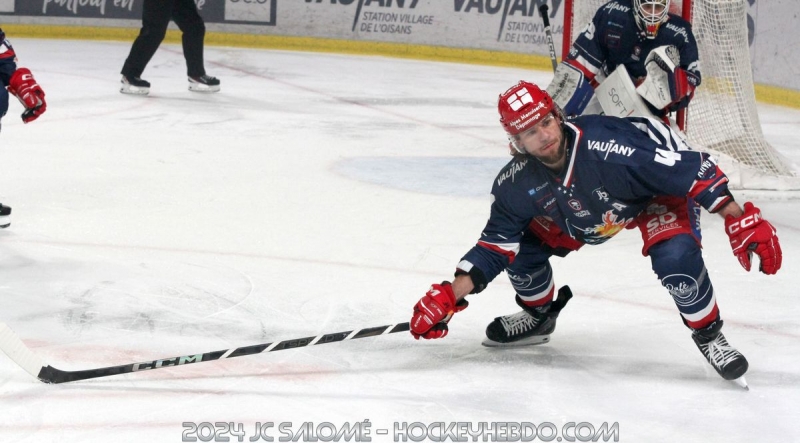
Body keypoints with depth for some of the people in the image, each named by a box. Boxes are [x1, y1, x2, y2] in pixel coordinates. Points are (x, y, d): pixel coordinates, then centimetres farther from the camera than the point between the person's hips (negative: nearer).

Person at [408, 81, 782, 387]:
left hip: (660, 195, -5)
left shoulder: (608, 142, -40)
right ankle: (539, 315, 26)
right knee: (522, 245, -4)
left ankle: (709, 335, -7)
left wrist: (741, 221, -41)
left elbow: (691, 170, -37)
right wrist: (450, 297, -23)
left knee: (675, 257, -32)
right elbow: (494, 246, -12)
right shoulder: (515, 184, -22)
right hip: (581, 216, 6)